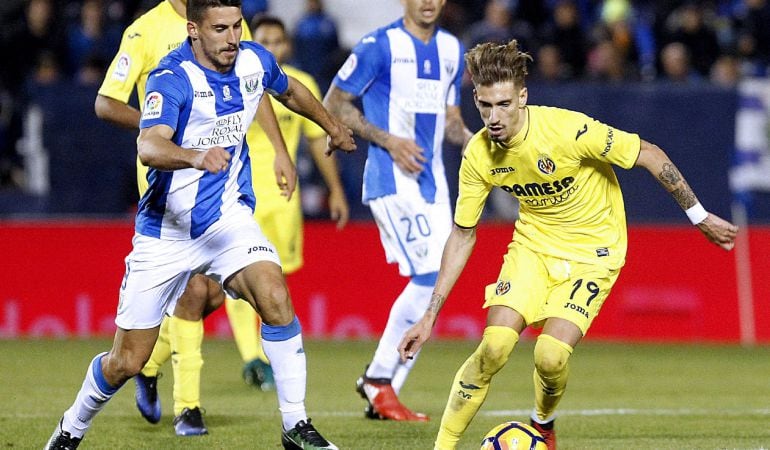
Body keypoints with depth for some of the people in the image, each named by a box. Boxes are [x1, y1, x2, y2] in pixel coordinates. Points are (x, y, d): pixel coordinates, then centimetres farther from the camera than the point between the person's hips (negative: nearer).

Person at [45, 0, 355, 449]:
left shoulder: (255, 61, -3)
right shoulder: (172, 78, -21)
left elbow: (291, 91, 22)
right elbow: (149, 147, -38)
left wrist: (332, 126, 36)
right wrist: (195, 156, -58)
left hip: (229, 215, 3)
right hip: (167, 231, -3)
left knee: (276, 300, -26)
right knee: (126, 362, 4)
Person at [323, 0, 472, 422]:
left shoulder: (451, 49, 13)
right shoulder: (379, 46, -8)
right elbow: (335, 103, -5)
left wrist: (471, 141, -1)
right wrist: (388, 140, -15)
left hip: (432, 179, 7)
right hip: (392, 181, -7)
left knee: (431, 286, 3)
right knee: (430, 276, -16)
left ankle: (382, 393, 11)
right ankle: (378, 379, -2)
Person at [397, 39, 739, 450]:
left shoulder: (567, 129, -28)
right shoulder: (478, 156, -13)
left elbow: (649, 155, -16)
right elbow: (463, 235, 0)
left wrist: (700, 217, -8)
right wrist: (430, 315, -2)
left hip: (592, 250, -3)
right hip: (533, 243, 3)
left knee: (550, 356, -19)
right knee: (493, 348, -17)